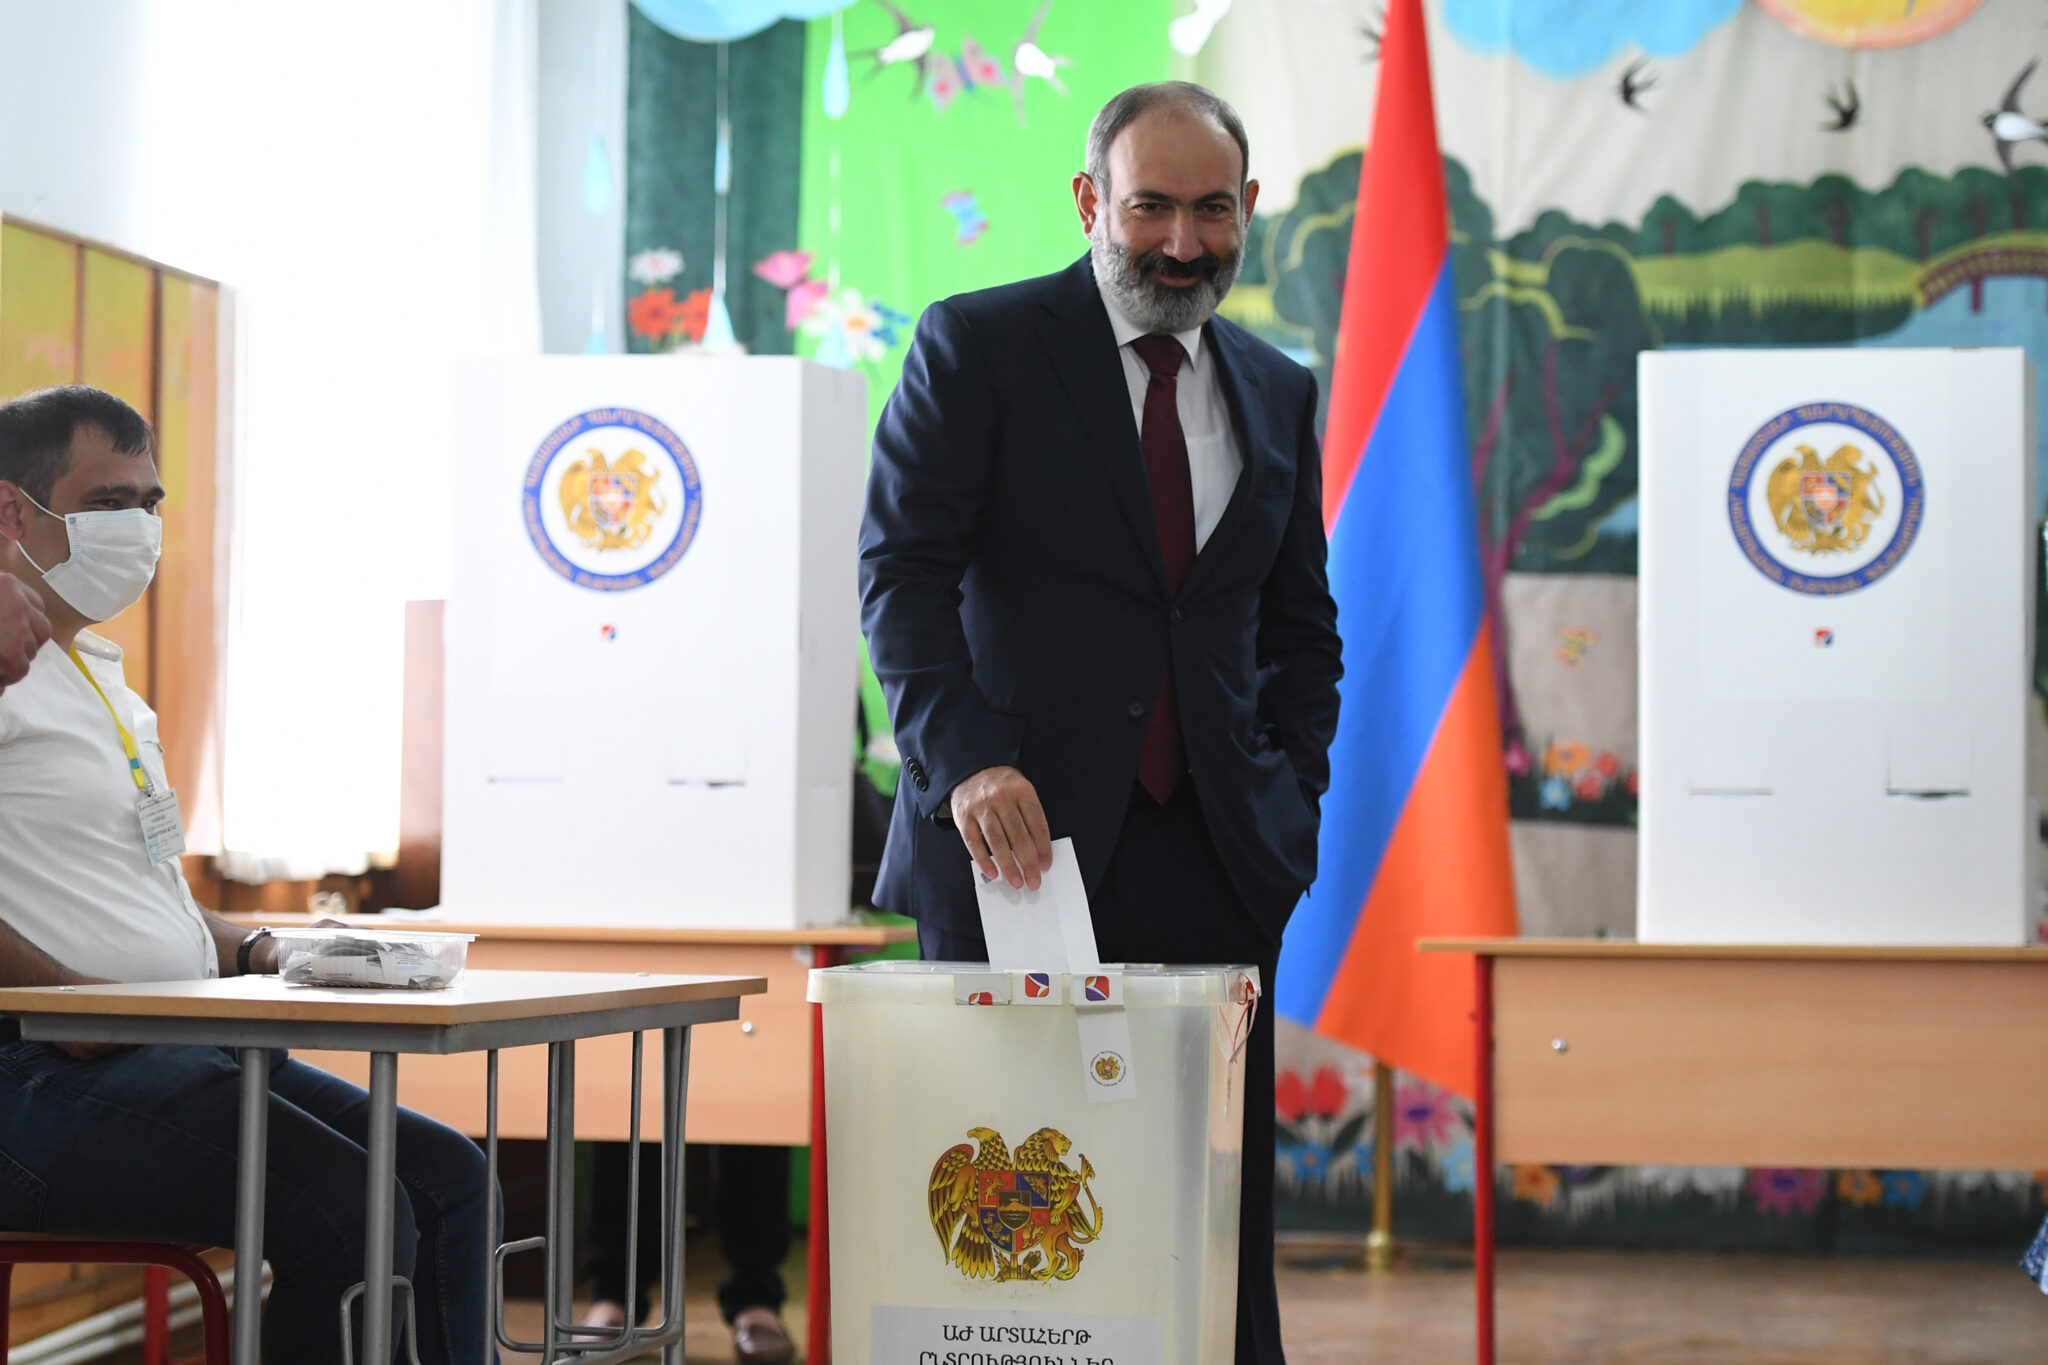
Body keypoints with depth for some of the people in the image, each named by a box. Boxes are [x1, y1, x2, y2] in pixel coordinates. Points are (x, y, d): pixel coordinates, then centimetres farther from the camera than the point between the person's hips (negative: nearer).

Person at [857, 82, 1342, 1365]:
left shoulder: (1279, 392, 15)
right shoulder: (976, 345, 1)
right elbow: (903, 569, -8)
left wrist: (1294, 795, 7)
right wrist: (965, 761, -22)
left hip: (1212, 861, 4)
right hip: (1018, 831, -3)